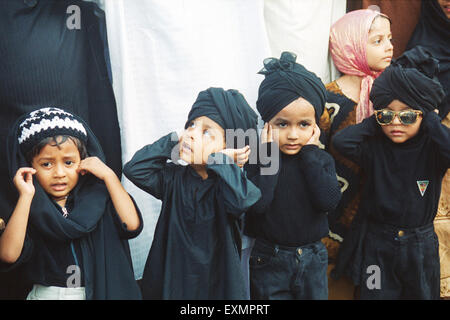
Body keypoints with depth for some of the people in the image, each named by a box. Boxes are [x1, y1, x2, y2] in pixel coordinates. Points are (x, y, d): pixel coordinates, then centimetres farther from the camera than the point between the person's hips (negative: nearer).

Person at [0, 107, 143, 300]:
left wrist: (109, 175, -17)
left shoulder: (96, 198, -7)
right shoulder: (30, 211, -8)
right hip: (48, 293, -1)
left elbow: (132, 225, -21)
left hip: (101, 291, 1)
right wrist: (26, 197, -24)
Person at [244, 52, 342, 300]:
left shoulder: (321, 159, -2)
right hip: (269, 261, -3)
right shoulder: (258, 159, -11)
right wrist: (270, 153, -21)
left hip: (312, 260, 3)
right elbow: (257, 203, -27)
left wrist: (310, 153, -16)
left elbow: (329, 201, -19)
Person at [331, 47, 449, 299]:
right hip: (377, 243, 0)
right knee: (376, 294, 10)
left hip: (420, 245, 0)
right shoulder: (375, 148, -6)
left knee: (422, 294, 16)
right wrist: (376, 122, -13)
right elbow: (341, 141, -21)